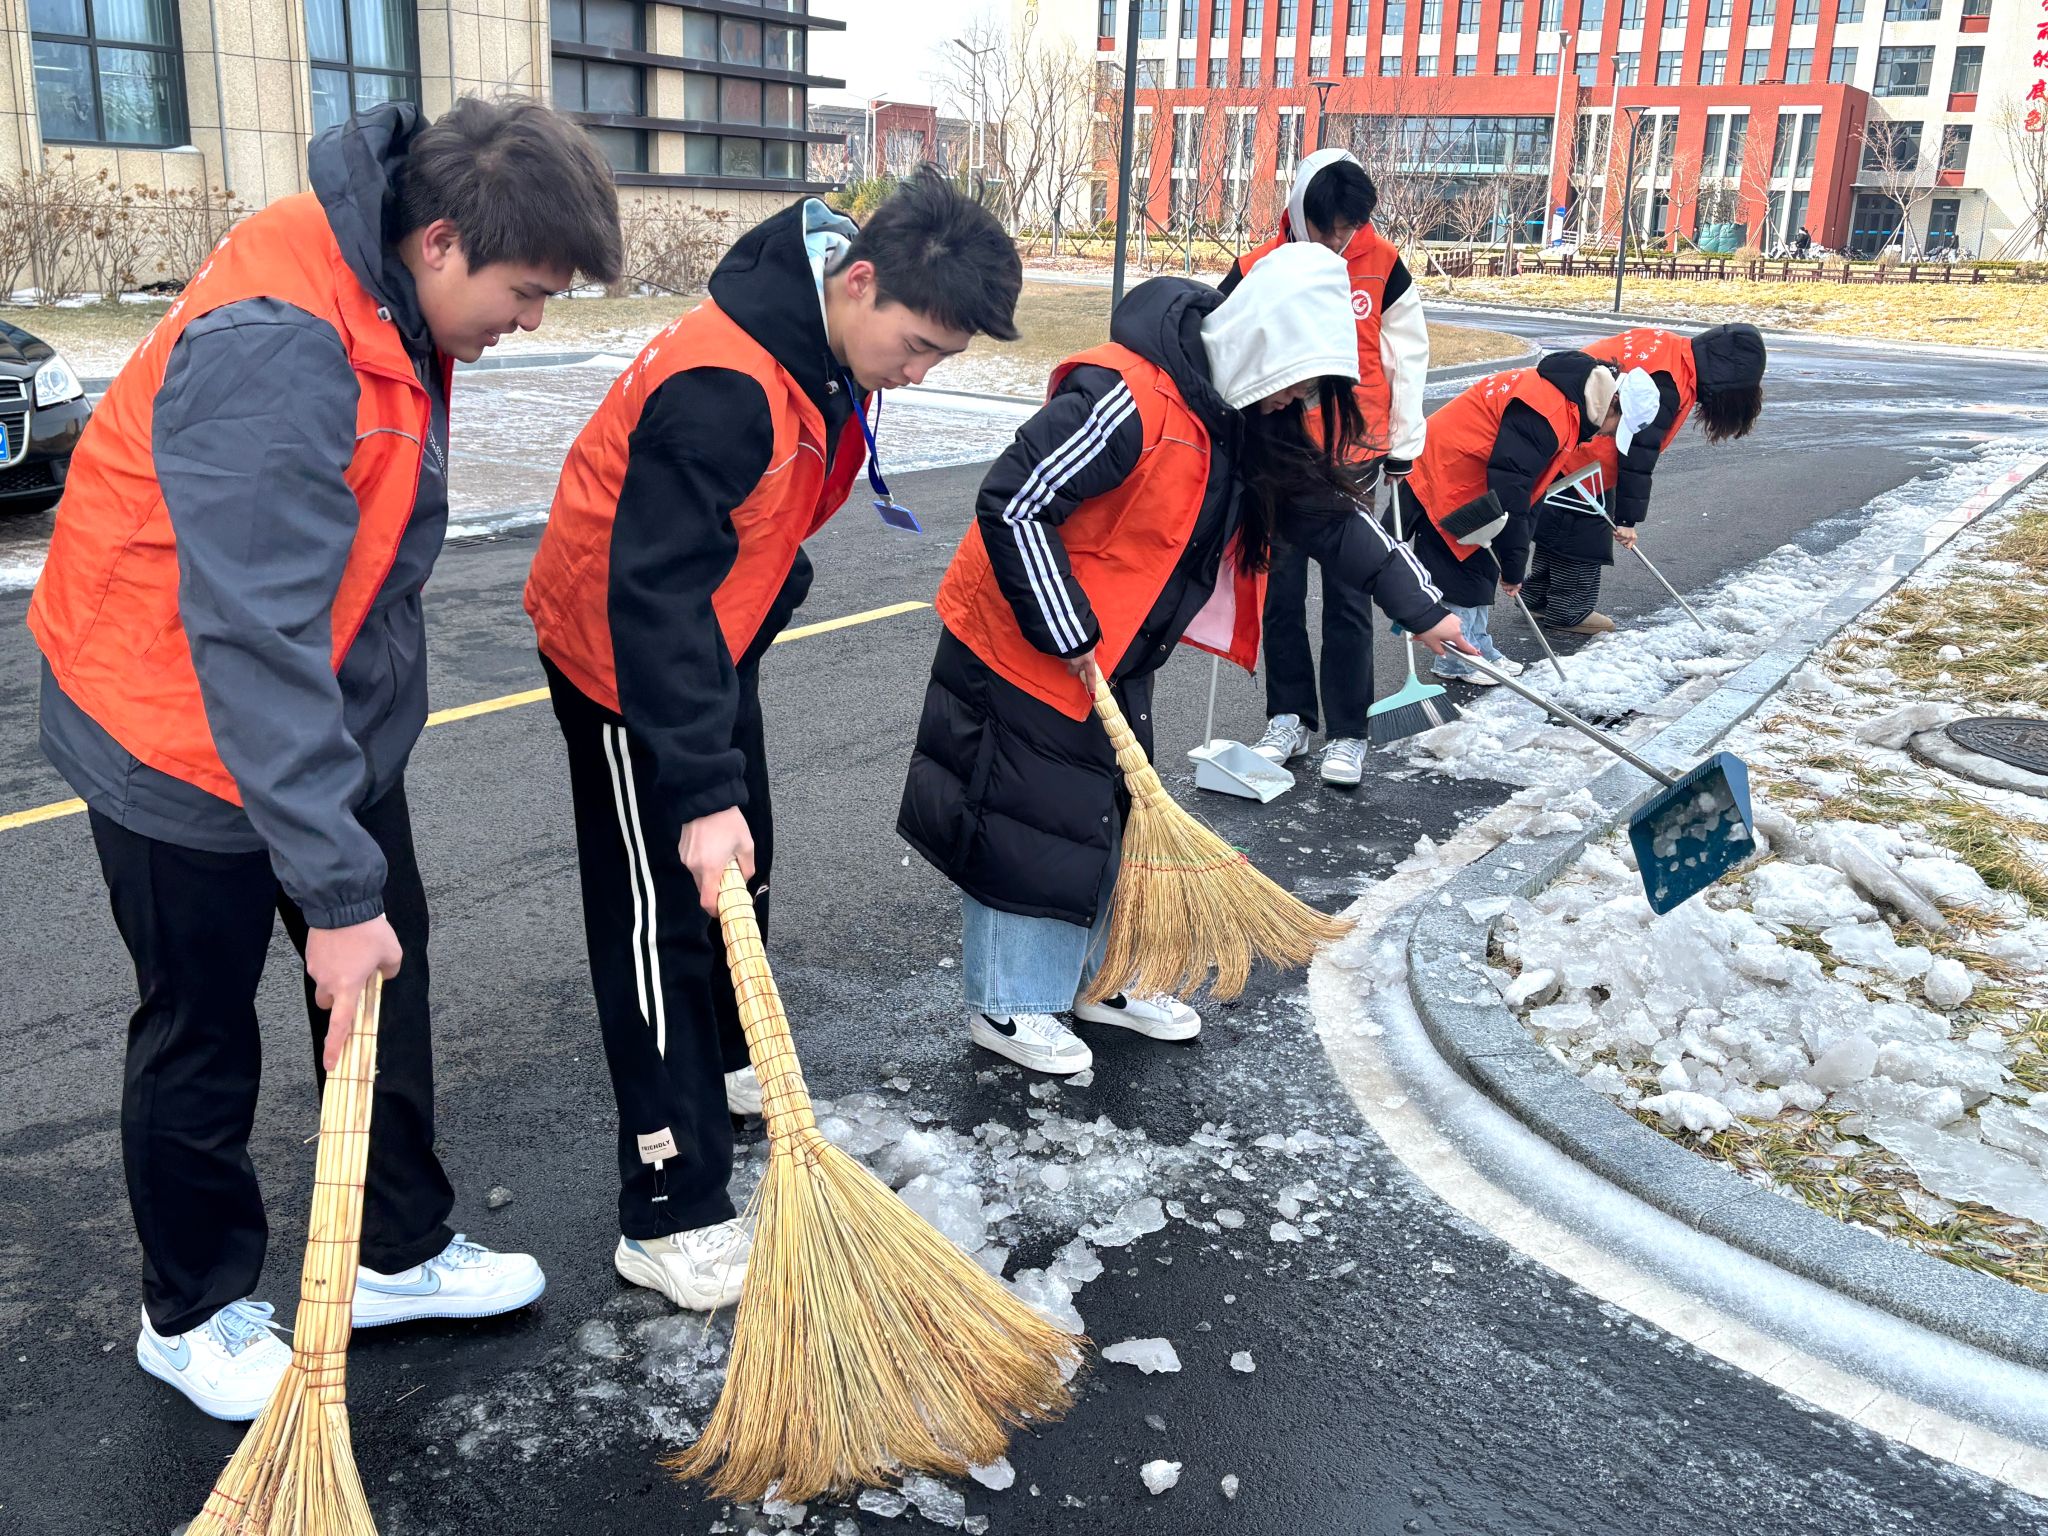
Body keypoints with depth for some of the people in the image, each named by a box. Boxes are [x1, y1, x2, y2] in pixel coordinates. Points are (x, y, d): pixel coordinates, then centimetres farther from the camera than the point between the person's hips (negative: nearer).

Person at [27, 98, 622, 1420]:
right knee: (203, 1039, 8)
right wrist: (335, 891, -31)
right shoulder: (276, 349, -31)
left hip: (338, 722, 8)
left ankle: (402, 1253, 33)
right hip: (186, 739, -8)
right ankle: (193, 1315, 31)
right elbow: (255, 641, -34)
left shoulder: (391, 305, -1)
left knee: (388, 977, 15)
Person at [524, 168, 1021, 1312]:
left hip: (715, 638, 9)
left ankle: (724, 1060, 46)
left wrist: (769, 599, 23)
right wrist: (701, 791, -39)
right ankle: (672, 1217, 2)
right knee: (669, 912, -7)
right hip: (623, 656, -9)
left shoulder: (828, 355, -3)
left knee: (743, 863, 22)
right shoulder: (719, 387, -34)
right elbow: (654, 594, -37)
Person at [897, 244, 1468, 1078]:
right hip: (1023, 640, -9)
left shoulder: (1250, 410, 0)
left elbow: (1324, 513, 10)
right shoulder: (1130, 399, -28)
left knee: (1116, 811, 17)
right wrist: (1067, 635, -23)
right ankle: (1008, 1006, 17)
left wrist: (1420, 608, 8)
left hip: (1112, 653, 9)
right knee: (1031, 819, 1)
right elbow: (1012, 505, -28)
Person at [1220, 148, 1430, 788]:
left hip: (1353, 455, -1)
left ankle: (1347, 733, 10)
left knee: (1349, 596, 1)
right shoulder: (1258, 271, -7)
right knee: (1280, 591, 7)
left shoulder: (1383, 263, -3)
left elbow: (1407, 356, 5)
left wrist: (1403, 446, 5)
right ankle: (1289, 718, 22)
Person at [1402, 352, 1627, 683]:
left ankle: (1478, 650, 27)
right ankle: (1454, 662, 8)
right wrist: (1513, 565, -18)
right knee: (1461, 577, -3)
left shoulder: (1555, 393, 6)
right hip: (1442, 485, -10)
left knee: (1482, 571, 16)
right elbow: (1510, 491, -26)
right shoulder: (1544, 413, -26)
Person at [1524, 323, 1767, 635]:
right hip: (1579, 455, -10)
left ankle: (1539, 597, 29)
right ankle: (1570, 611, 10)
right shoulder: (1667, 383, -25)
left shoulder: (1671, 349, 5)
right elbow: (1637, 452, -23)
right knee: (1583, 526, 0)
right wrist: (1627, 517, -16)